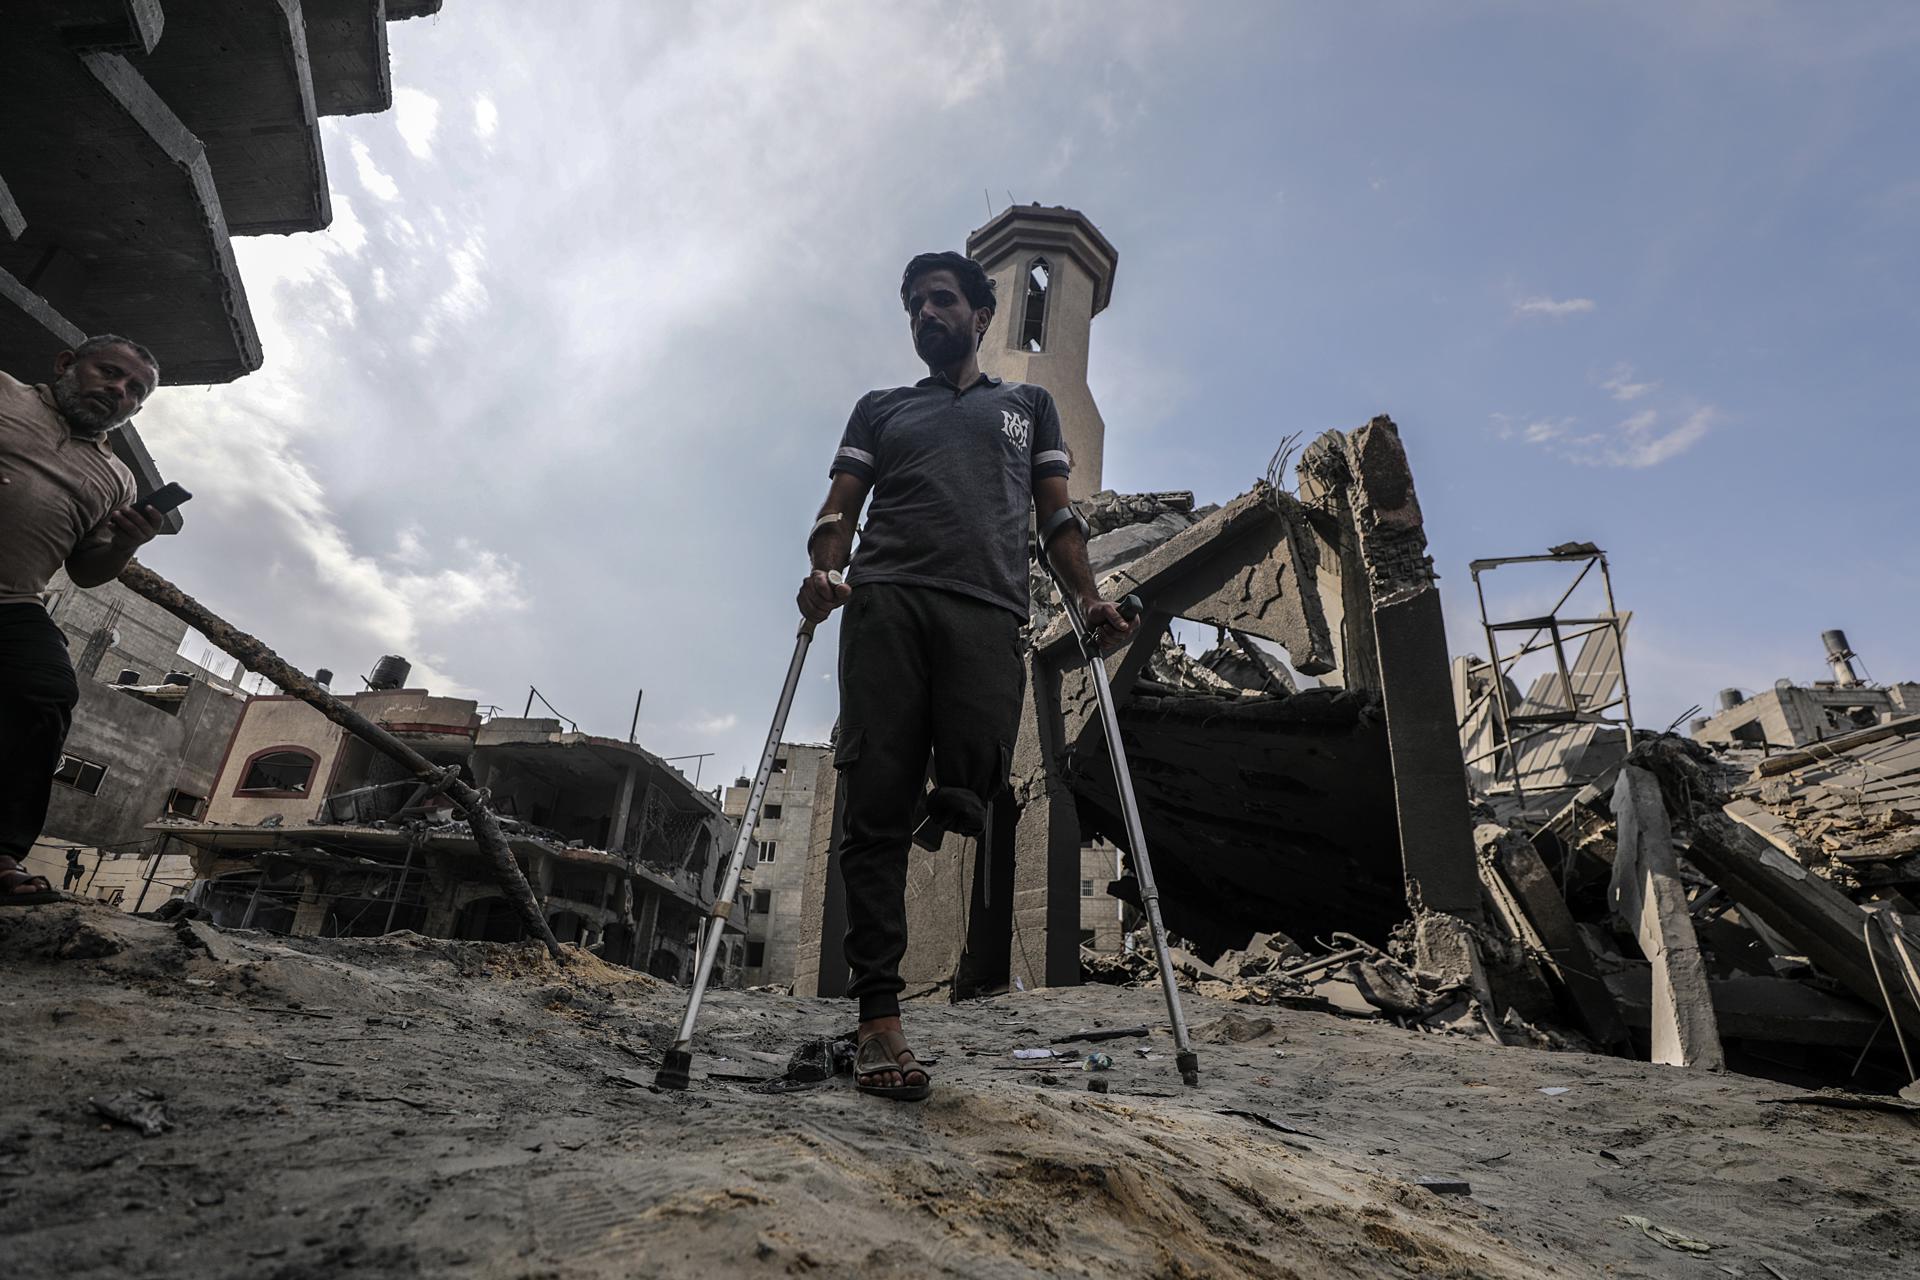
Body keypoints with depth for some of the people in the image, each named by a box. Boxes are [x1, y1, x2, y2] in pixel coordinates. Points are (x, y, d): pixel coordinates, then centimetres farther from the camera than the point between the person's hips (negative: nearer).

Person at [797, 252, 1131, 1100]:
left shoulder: (1029, 405, 31)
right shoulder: (880, 409, 30)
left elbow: (1057, 513, 20)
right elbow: (840, 506, 18)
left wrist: (1088, 596, 2)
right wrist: (823, 570, -5)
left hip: (989, 613, 0)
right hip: (884, 602, 1)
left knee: (971, 797, -19)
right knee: (876, 804, -10)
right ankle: (879, 1018, -7)